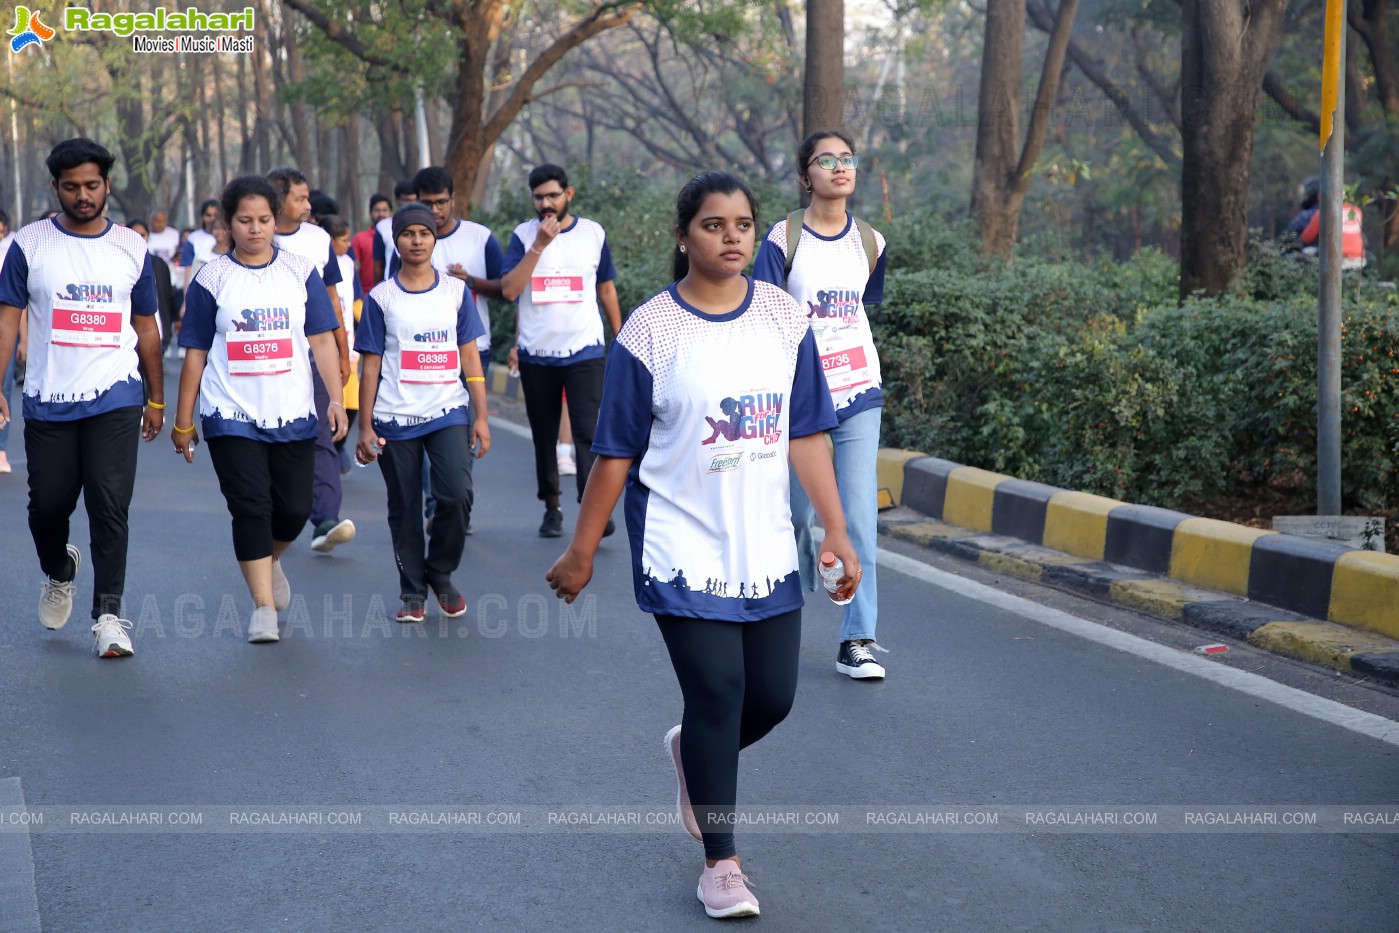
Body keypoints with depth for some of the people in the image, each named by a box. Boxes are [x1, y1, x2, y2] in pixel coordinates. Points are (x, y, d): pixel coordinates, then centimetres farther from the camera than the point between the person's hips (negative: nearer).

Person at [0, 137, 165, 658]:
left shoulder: (132, 248, 7)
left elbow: (146, 328, 14)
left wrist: (157, 399, 15)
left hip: (115, 399, 0)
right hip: (47, 400, 0)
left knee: (110, 507, -9)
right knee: (48, 506, 7)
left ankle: (108, 616, -2)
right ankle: (59, 572, 39)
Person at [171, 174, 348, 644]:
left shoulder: (300, 271, 4)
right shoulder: (211, 279, 1)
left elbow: (322, 340, 3)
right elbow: (195, 354, 4)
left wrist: (336, 399, -7)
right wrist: (183, 421, 4)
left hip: (293, 413, 2)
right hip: (231, 416, -2)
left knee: (294, 509, 5)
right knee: (251, 509, -6)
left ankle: (269, 559, 37)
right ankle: (264, 605, 2)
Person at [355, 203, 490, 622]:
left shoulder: (456, 291, 6)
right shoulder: (381, 298, 2)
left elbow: (470, 358, 8)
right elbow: (371, 366, 3)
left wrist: (482, 417, 3)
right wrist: (365, 427, 0)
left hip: (448, 413, 0)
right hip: (396, 419, 0)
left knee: (457, 493, -15)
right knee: (404, 509, 5)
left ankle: (440, 573, 8)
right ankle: (412, 591, 19)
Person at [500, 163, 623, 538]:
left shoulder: (593, 233, 4)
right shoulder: (523, 235, 1)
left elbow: (606, 288, 13)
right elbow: (508, 290, -11)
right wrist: (539, 245, -16)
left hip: (584, 352, -1)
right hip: (536, 354, 1)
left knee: (588, 431, -13)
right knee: (544, 436, 10)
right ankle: (552, 508, 21)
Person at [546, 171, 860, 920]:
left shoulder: (784, 318, 1)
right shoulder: (650, 332, -9)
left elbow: (806, 434, 4)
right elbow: (615, 453, -4)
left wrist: (836, 532, -1)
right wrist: (581, 553, -1)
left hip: (765, 548, 4)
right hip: (684, 550, -4)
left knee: (772, 696, 7)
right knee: (718, 694, -5)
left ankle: (692, 751, 41)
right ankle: (720, 863, 12)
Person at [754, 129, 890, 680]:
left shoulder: (870, 242, 5)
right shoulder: (784, 239, -6)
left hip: (857, 392, 2)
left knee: (859, 516, -7)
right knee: (796, 512, 9)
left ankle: (856, 639, -3)